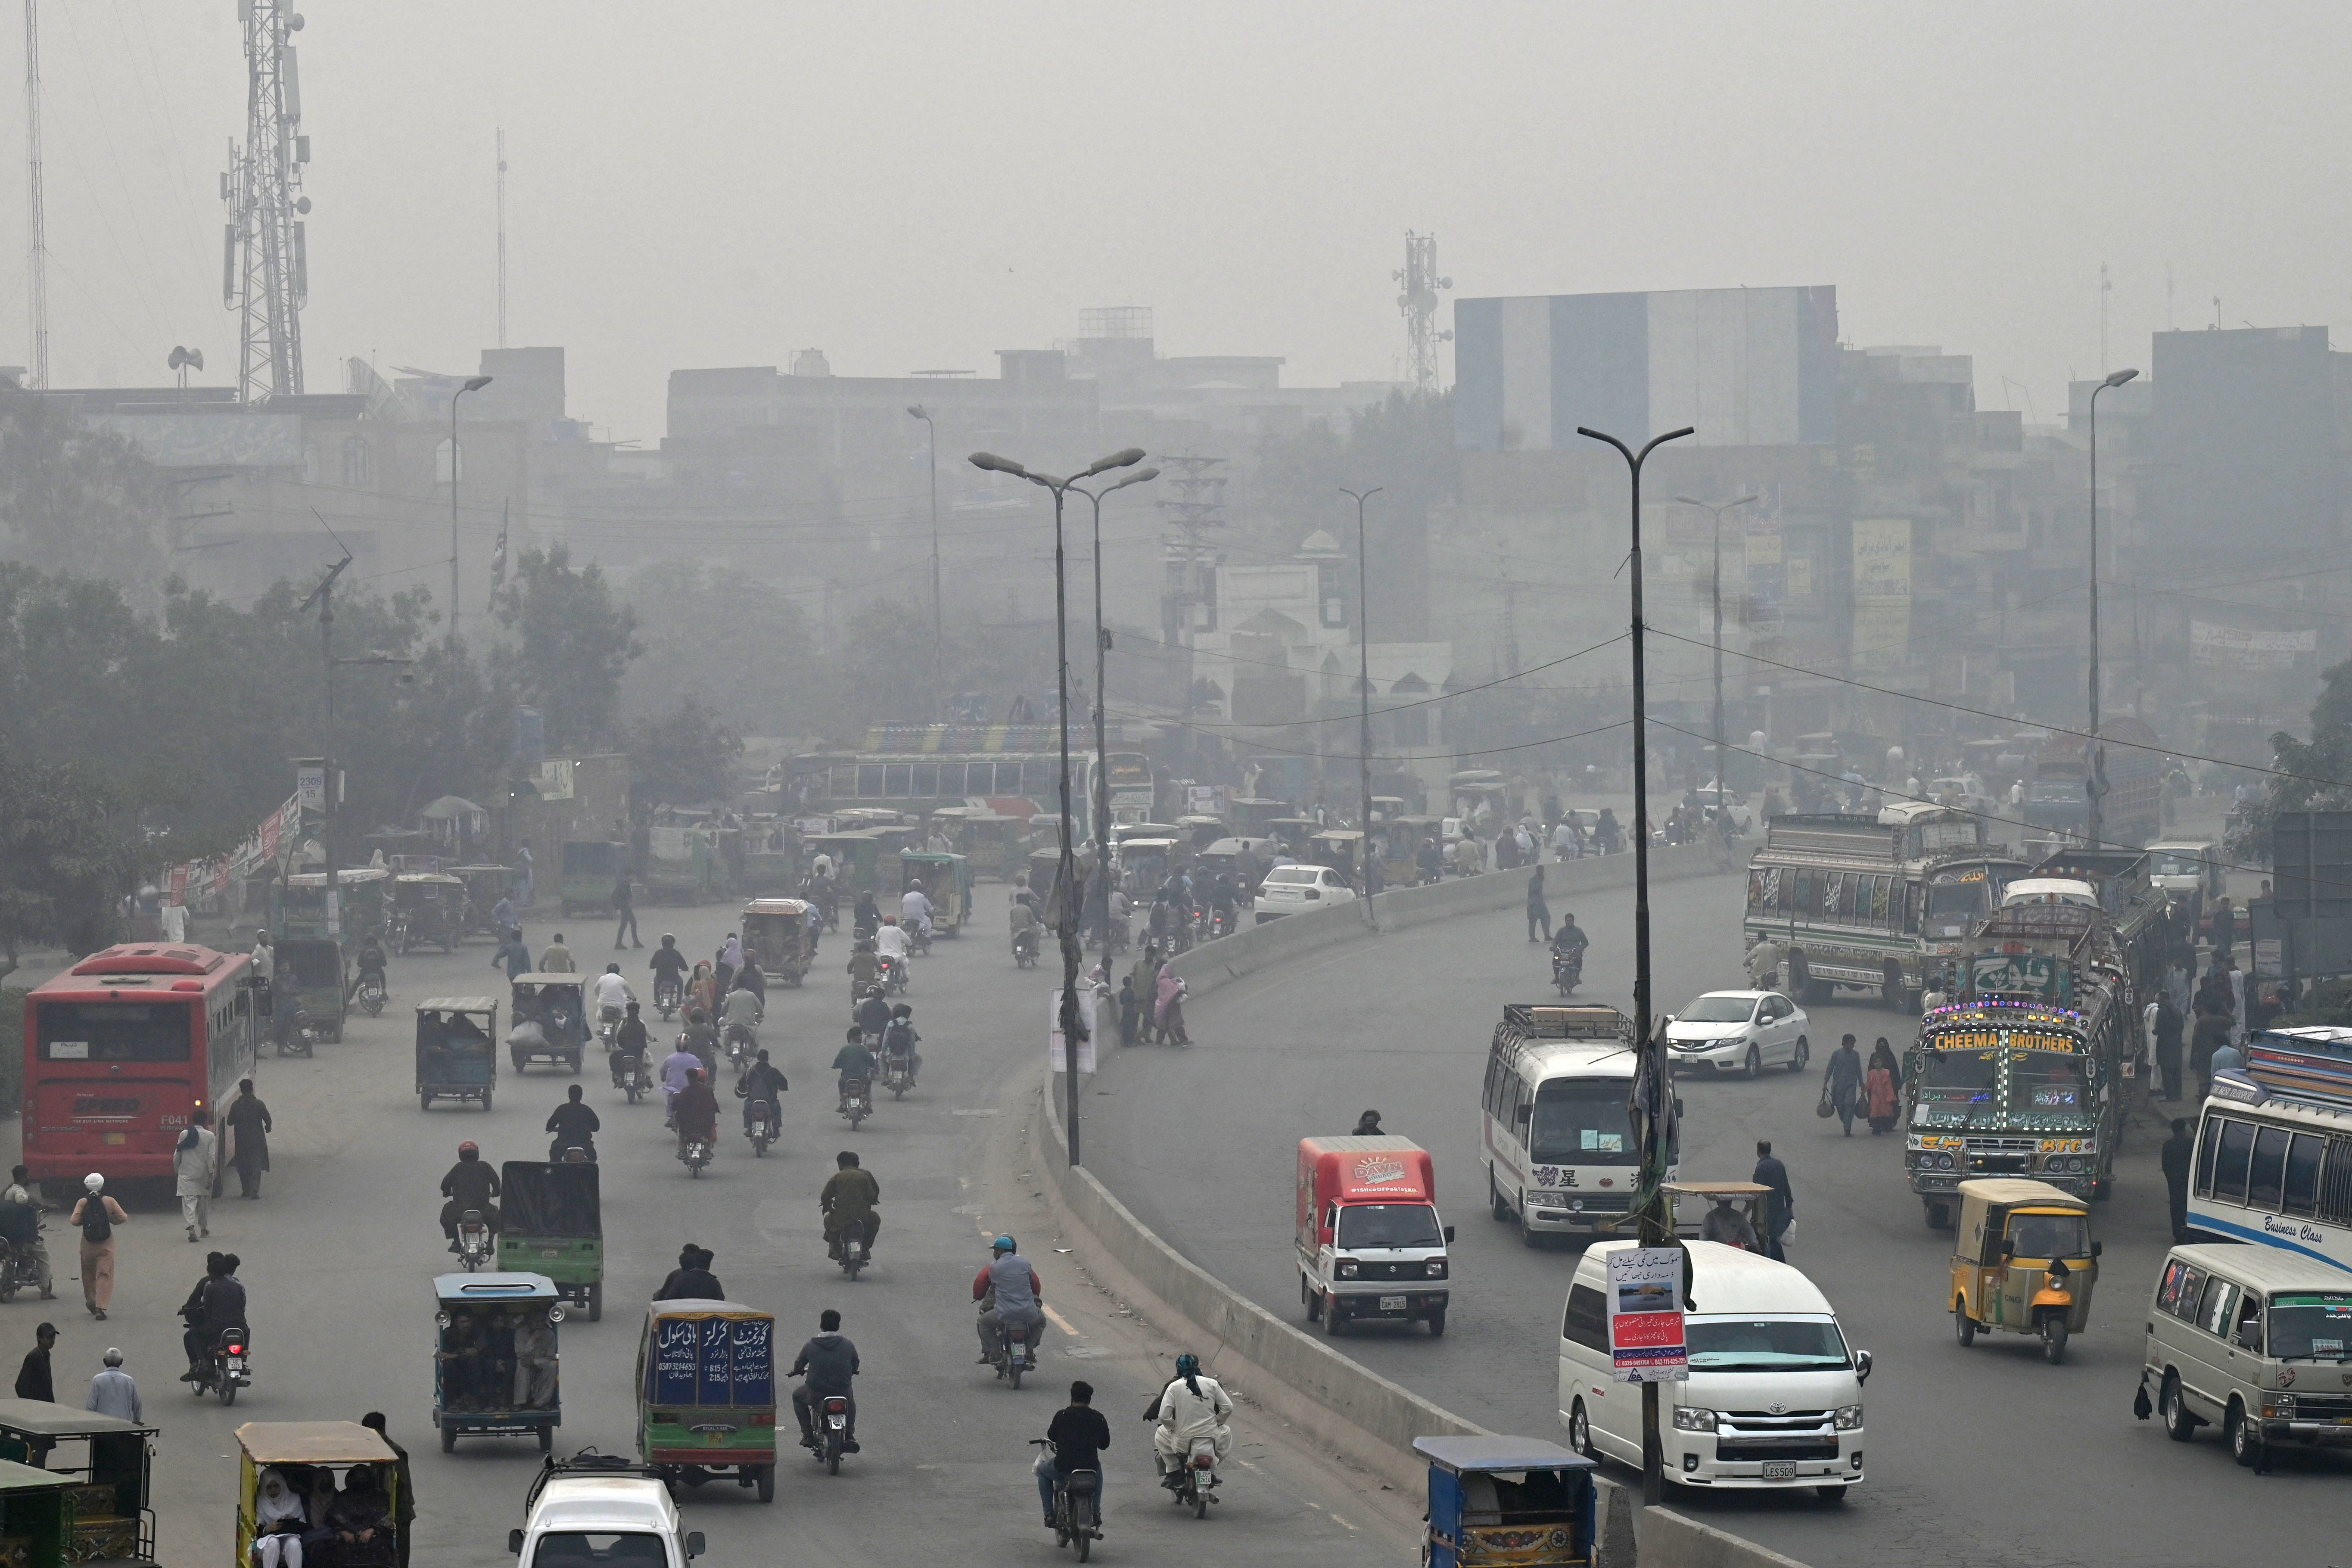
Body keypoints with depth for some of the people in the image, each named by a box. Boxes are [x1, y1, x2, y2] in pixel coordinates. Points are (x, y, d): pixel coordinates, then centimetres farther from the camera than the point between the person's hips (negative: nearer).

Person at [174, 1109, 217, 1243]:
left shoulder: (184, 1134, -1)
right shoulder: (210, 1137, -5)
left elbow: (177, 1156, 4)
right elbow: (211, 1158, -10)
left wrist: (176, 1172, 16)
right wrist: (211, 1175, -7)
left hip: (186, 1173, 0)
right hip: (203, 1175, 0)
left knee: (189, 1201, -6)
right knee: (204, 1201, 18)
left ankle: (191, 1227, -27)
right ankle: (204, 1228, 32)